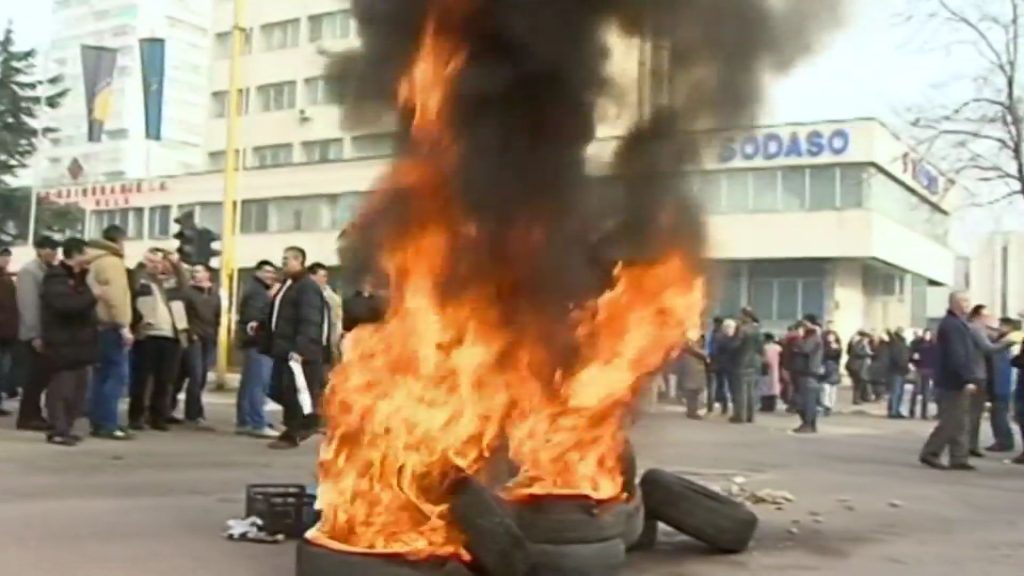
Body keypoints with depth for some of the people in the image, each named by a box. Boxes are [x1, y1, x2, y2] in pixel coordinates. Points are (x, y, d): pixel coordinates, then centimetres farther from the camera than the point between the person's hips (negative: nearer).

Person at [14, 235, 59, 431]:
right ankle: (27, 417, 5)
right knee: (33, 377, -3)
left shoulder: (47, 272, 13)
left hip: (44, 333, 7)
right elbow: (28, 305, -15)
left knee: (40, 377, 9)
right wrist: (35, 335, -19)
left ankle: (33, 415, 15)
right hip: (33, 335, -7)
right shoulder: (29, 271, -9)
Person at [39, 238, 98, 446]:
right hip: (62, 344, -9)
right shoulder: (56, 278, -11)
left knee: (78, 387, 9)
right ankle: (58, 431, -5)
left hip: (79, 341, 9)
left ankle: (65, 428, 16)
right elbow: (66, 304, -26)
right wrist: (93, 296, -19)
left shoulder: (77, 277, 19)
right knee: (62, 387, -9)